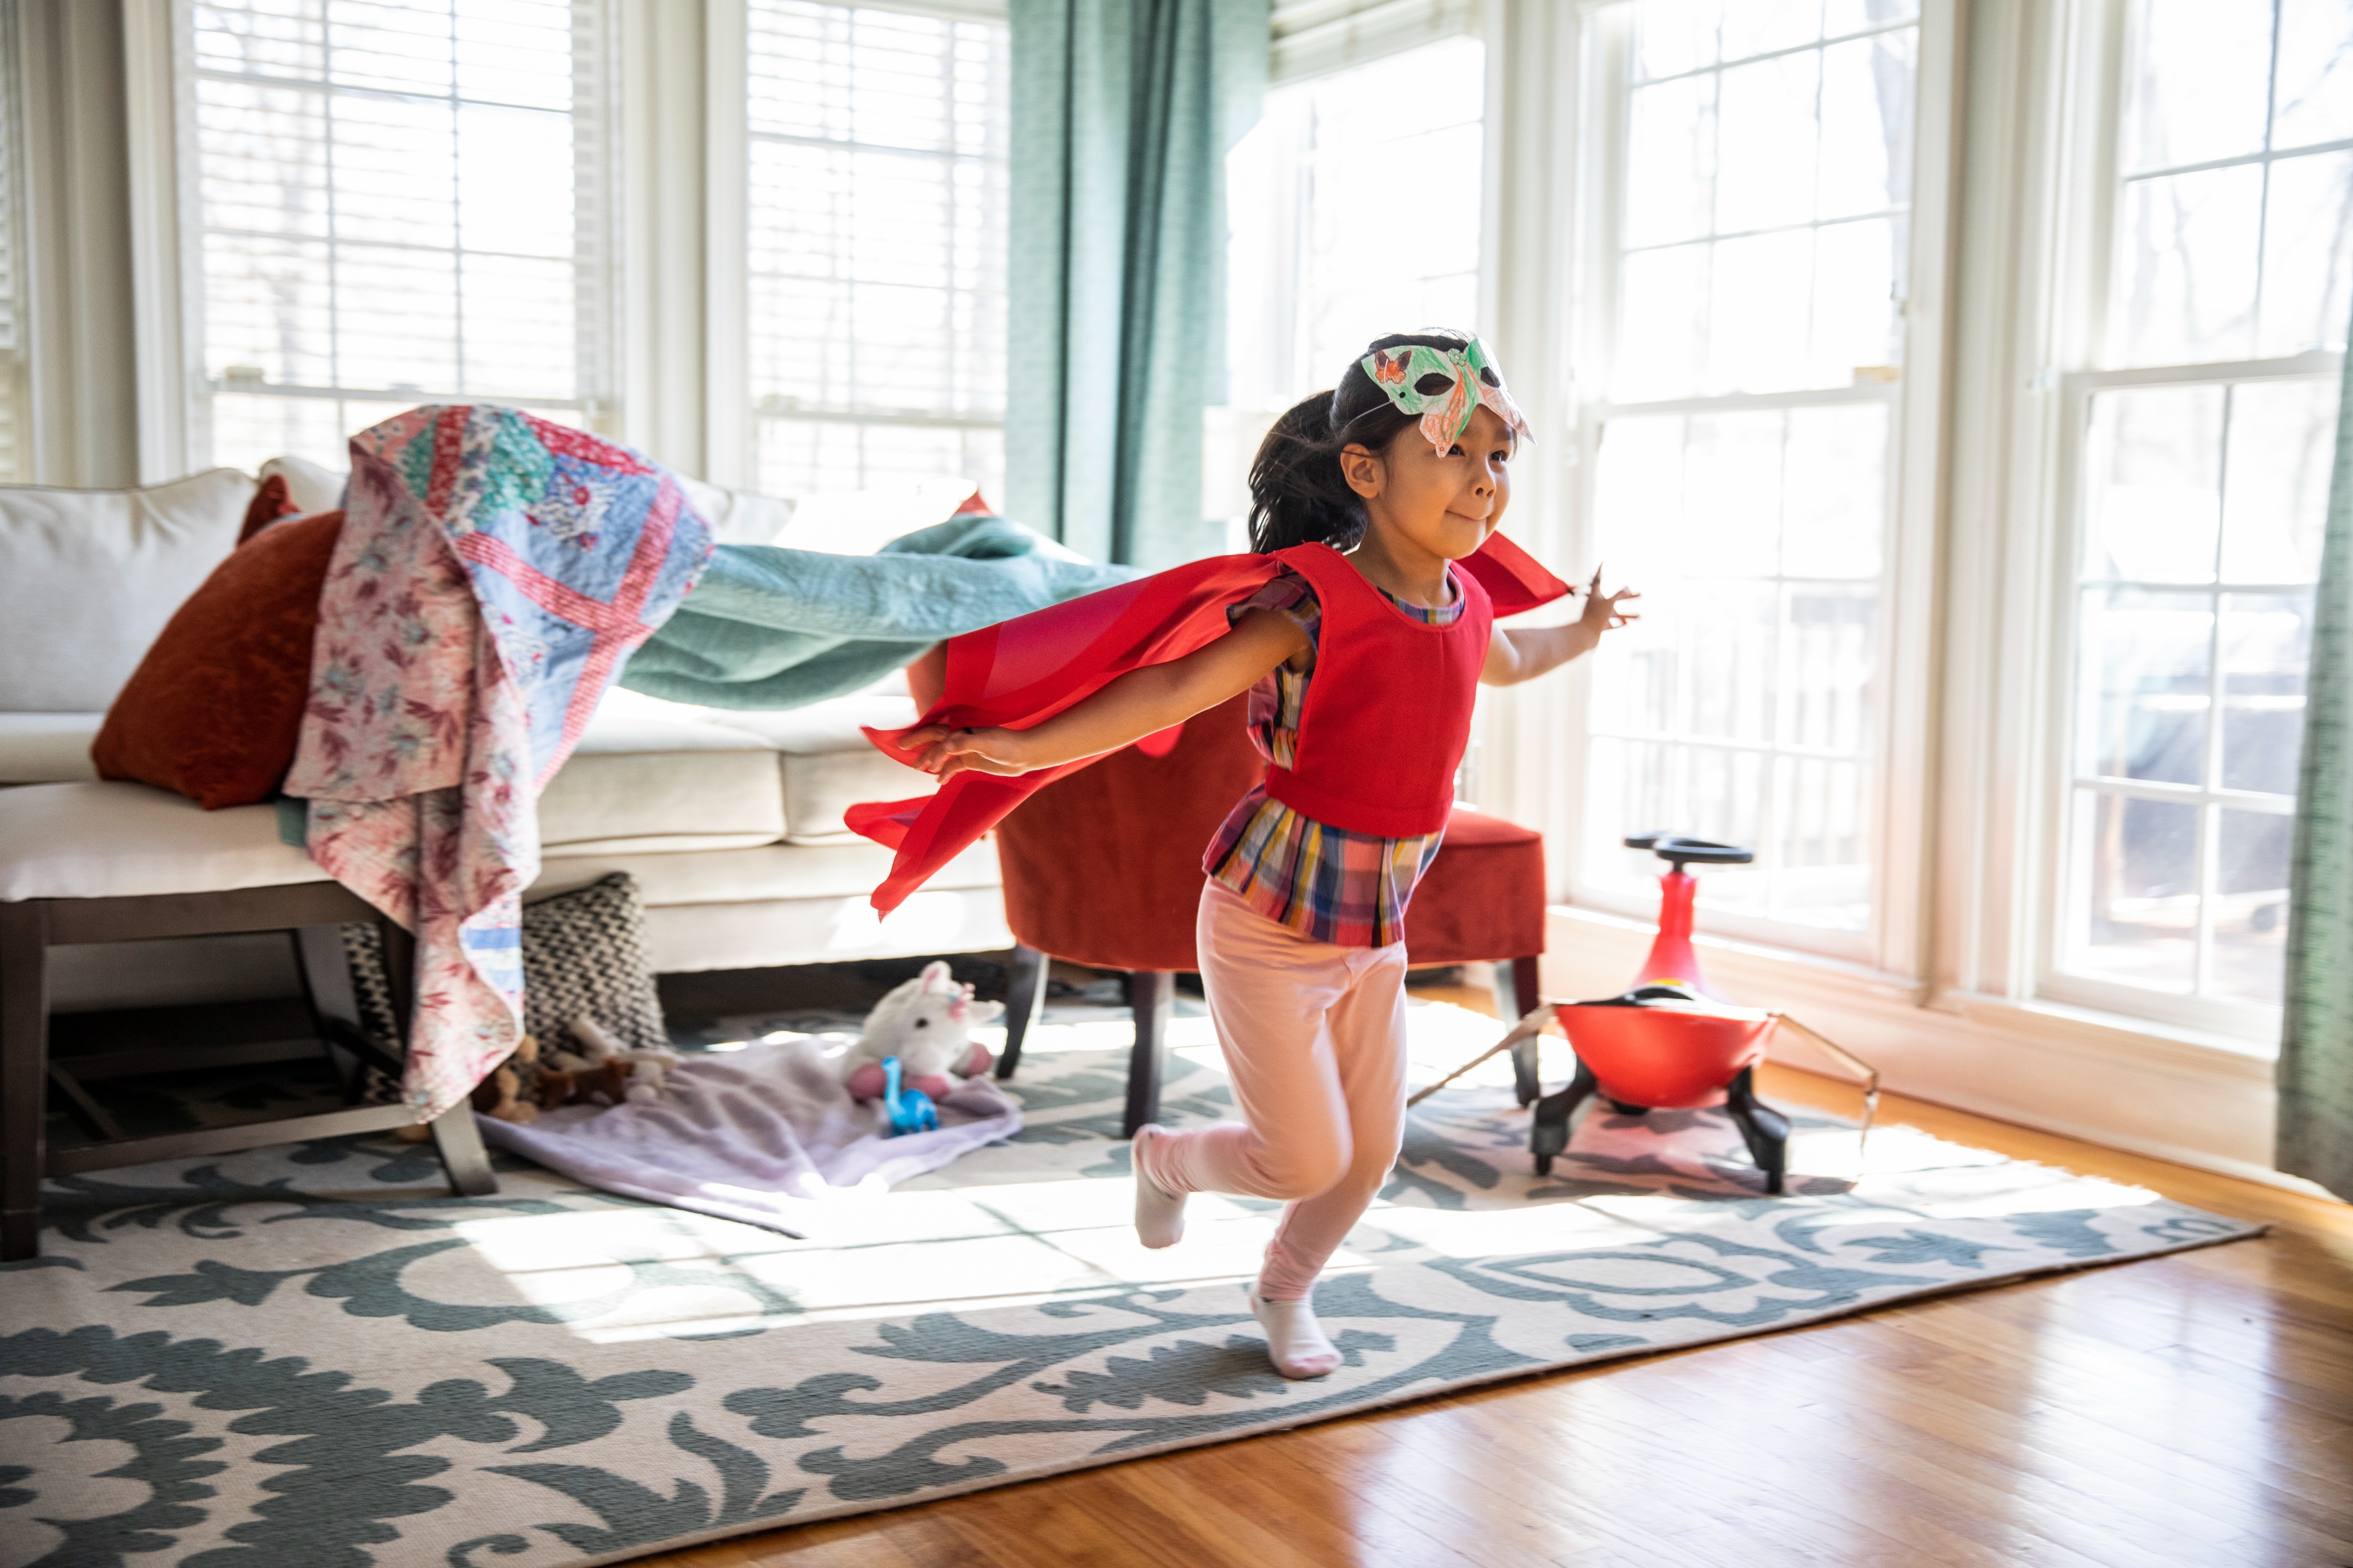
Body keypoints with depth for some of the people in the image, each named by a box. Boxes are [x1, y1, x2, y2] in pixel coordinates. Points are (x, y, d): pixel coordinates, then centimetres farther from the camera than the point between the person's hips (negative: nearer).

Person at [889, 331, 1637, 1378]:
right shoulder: (1312, 606, -25)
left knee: (1373, 1147, 13)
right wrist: (1029, 747, -43)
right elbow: (1174, 690, -33)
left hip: (1377, 933, 7)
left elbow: (1505, 663, 25)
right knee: (1306, 1160, 0)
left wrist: (1583, 632, 39)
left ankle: (1285, 1291, 42)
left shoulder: (1464, 605, -1)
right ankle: (1167, 1158, 33)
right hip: (1270, 927, -7)